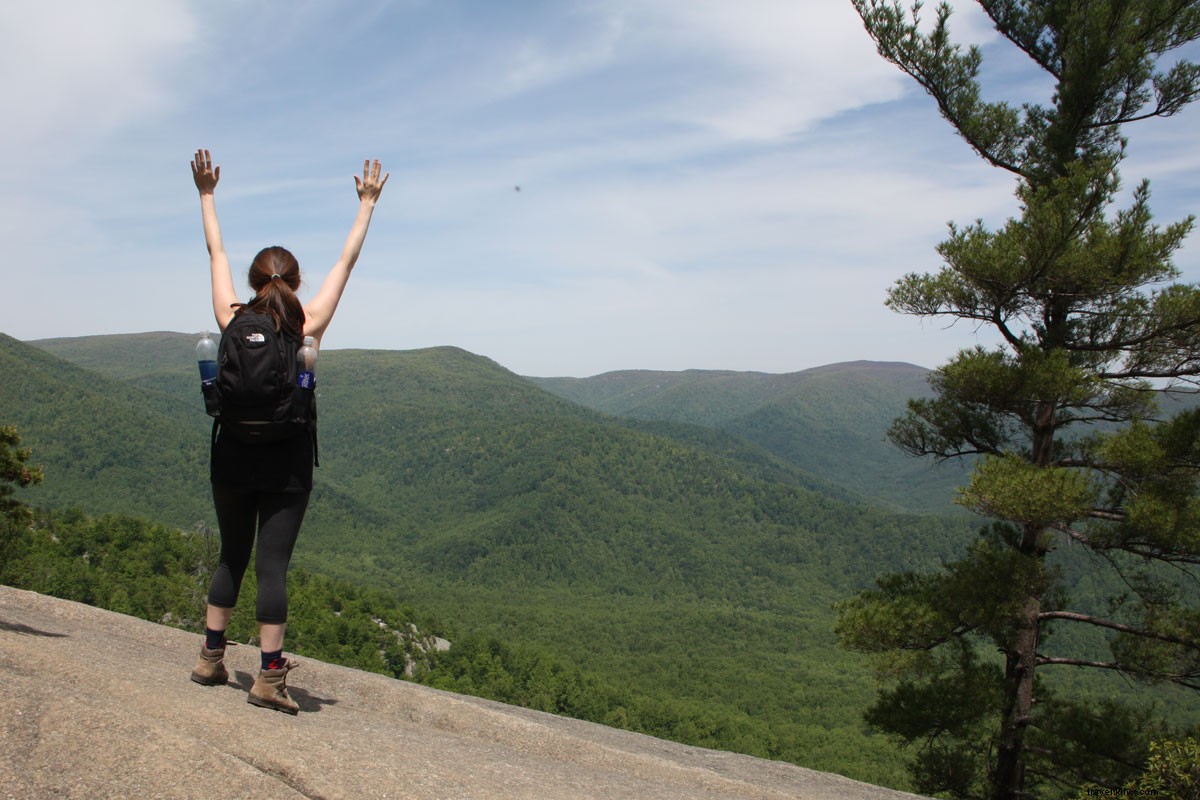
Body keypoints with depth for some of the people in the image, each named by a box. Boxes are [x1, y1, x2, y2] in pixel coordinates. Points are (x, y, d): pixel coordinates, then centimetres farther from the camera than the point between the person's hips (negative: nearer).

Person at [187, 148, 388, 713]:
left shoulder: (233, 321, 1)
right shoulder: (308, 326, -4)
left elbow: (216, 252, 13)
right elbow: (348, 261, 5)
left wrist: (206, 194, 24)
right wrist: (367, 203, 14)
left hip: (232, 455, 3)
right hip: (286, 461, -3)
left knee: (232, 556, 18)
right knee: (272, 565, -1)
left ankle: (210, 658, 25)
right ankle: (269, 677, 0)